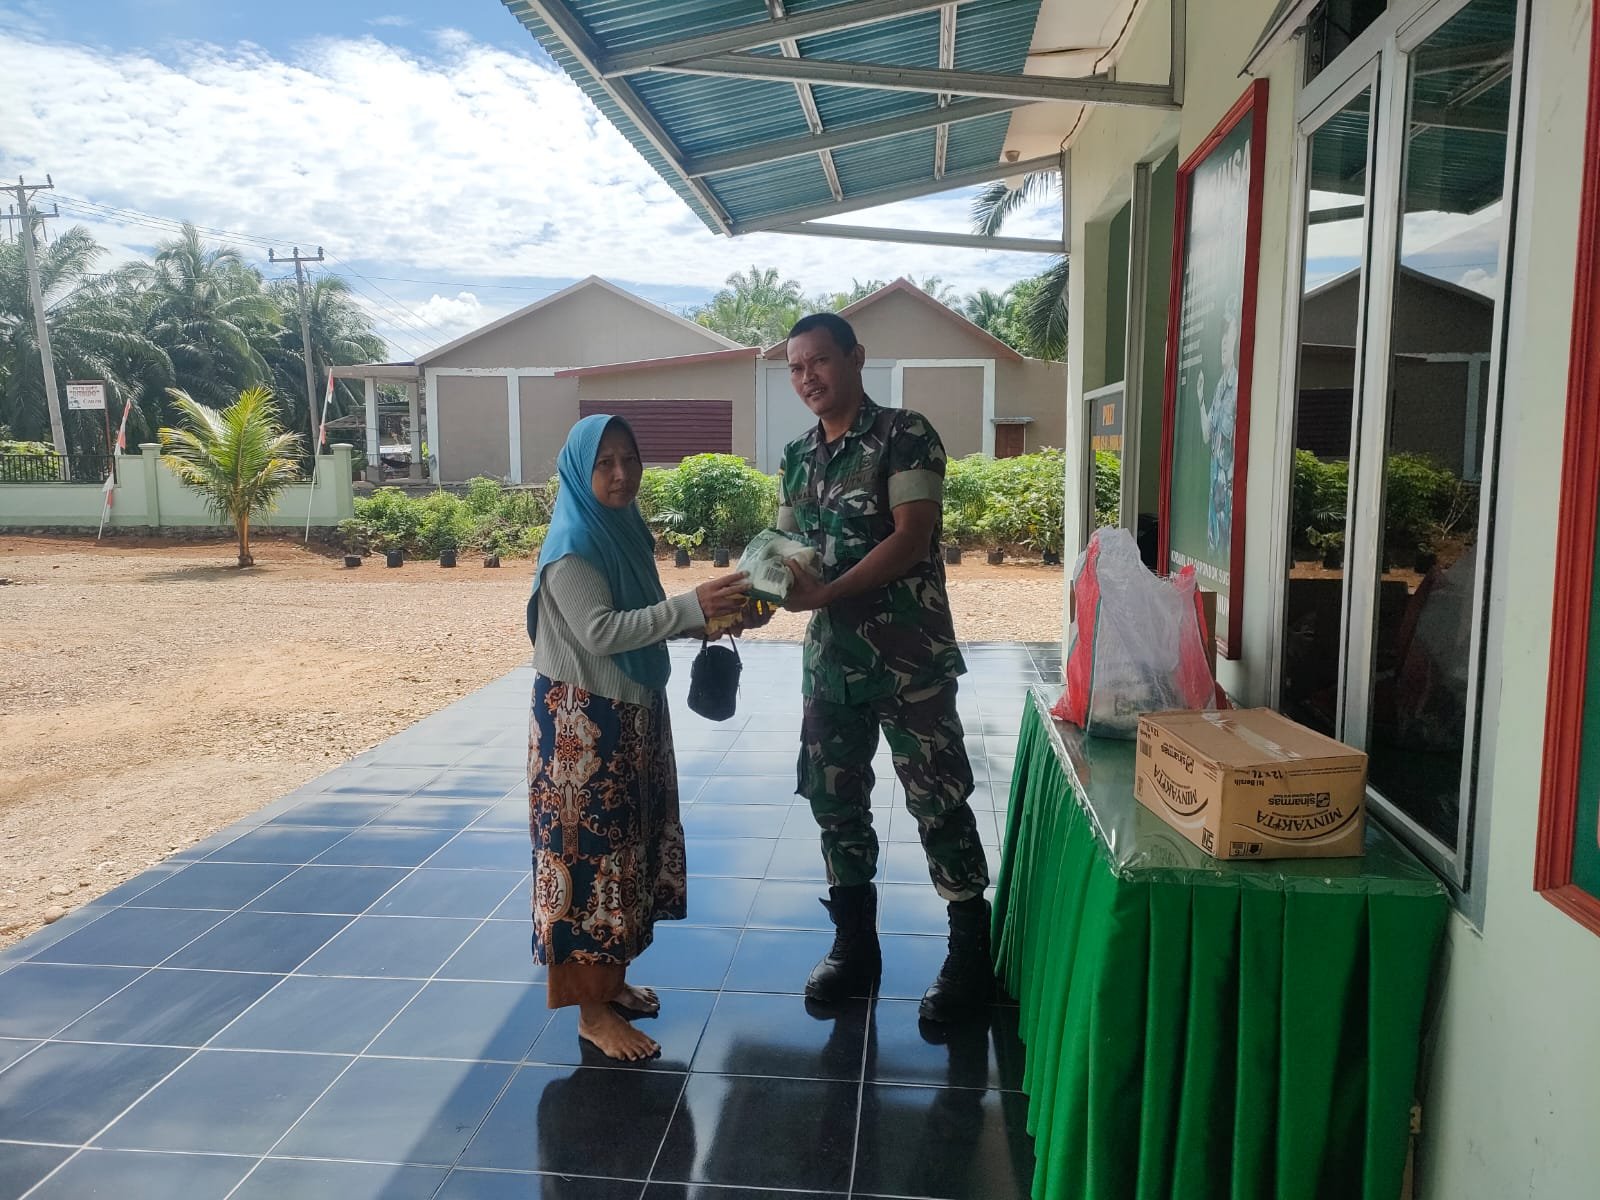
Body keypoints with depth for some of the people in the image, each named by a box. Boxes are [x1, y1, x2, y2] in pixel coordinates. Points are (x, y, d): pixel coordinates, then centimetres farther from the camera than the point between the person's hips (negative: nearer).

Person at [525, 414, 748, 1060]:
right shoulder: (572, 546, -16)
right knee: (590, 850, -1)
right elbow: (599, 632, -26)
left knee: (630, 844, 16)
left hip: (634, 714, 9)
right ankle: (592, 1011, 12)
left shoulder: (627, 530, 8)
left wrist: (708, 617, 0)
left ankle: (612, 979, 32)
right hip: (583, 722, -9)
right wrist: (690, 606, -32)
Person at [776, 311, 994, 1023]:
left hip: (909, 654, -6)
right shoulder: (798, 458, 11)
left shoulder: (906, 435, -8)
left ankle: (971, 956, 16)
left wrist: (823, 592, -23)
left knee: (938, 800, 0)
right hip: (831, 655, 7)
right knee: (834, 800, 11)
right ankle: (854, 947, 27)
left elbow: (912, 538, -17)